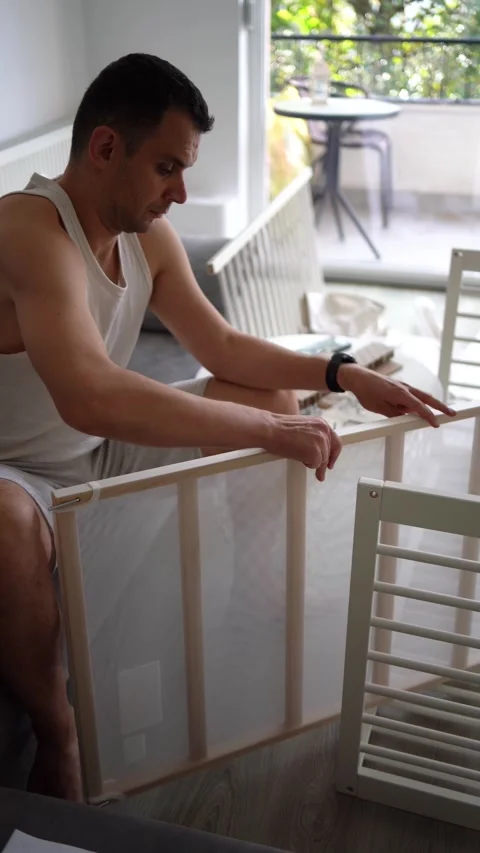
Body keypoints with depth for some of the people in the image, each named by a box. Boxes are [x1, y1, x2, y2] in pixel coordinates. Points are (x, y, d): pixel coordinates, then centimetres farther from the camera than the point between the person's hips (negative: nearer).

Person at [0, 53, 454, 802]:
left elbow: (222, 347, 5)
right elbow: (91, 397, -45)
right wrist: (269, 430, -39)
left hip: (105, 452, 8)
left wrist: (345, 375, -7)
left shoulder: (148, 234, -3)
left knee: (273, 398, 4)